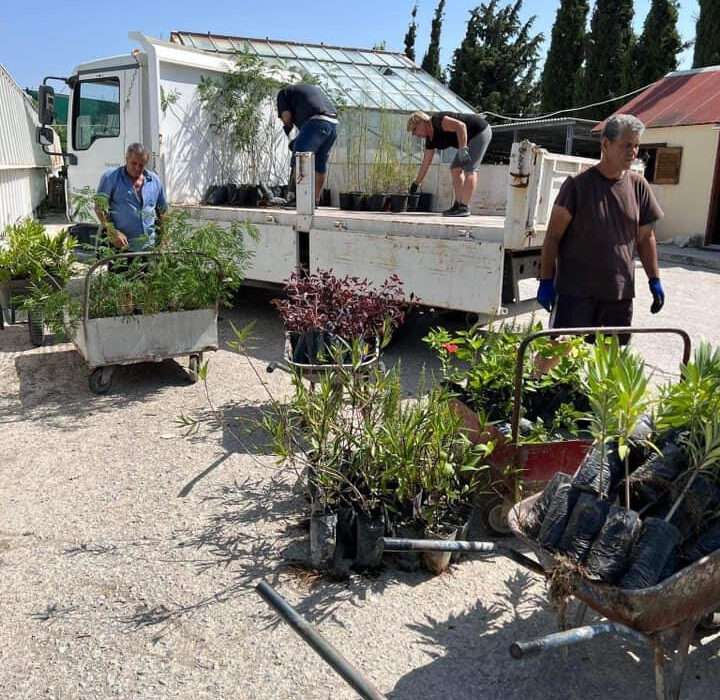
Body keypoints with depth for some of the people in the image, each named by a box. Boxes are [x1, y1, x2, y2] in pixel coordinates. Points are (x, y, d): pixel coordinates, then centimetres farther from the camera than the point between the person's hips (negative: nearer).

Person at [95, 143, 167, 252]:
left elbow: (162, 211, 19)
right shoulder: (110, 178, 0)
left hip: (150, 246, 4)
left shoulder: (155, 180, 12)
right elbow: (99, 208, -3)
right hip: (122, 245, -3)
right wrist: (113, 232, -16)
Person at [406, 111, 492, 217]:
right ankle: (458, 205, 5)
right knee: (455, 169, 6)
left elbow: (461, 126, -31)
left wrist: (463, 149, -37)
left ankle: (465, 207, -18)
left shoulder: (437, 121, -21)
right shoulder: (430, 139, 6)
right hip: (472, 137, 10)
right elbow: (426, 162, 13)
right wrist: (416, 183, 16)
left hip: (481, 131, -10)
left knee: (469, 169, -16)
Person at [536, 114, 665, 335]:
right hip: (575, 291, -4)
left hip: (620, 293, 5)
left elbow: (645, 238, 14)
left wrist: (654, 280, 11)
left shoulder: (639, 186, 7)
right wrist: (546, 280, -9)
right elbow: (553, 236, -6)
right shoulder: (578, 184, -7)